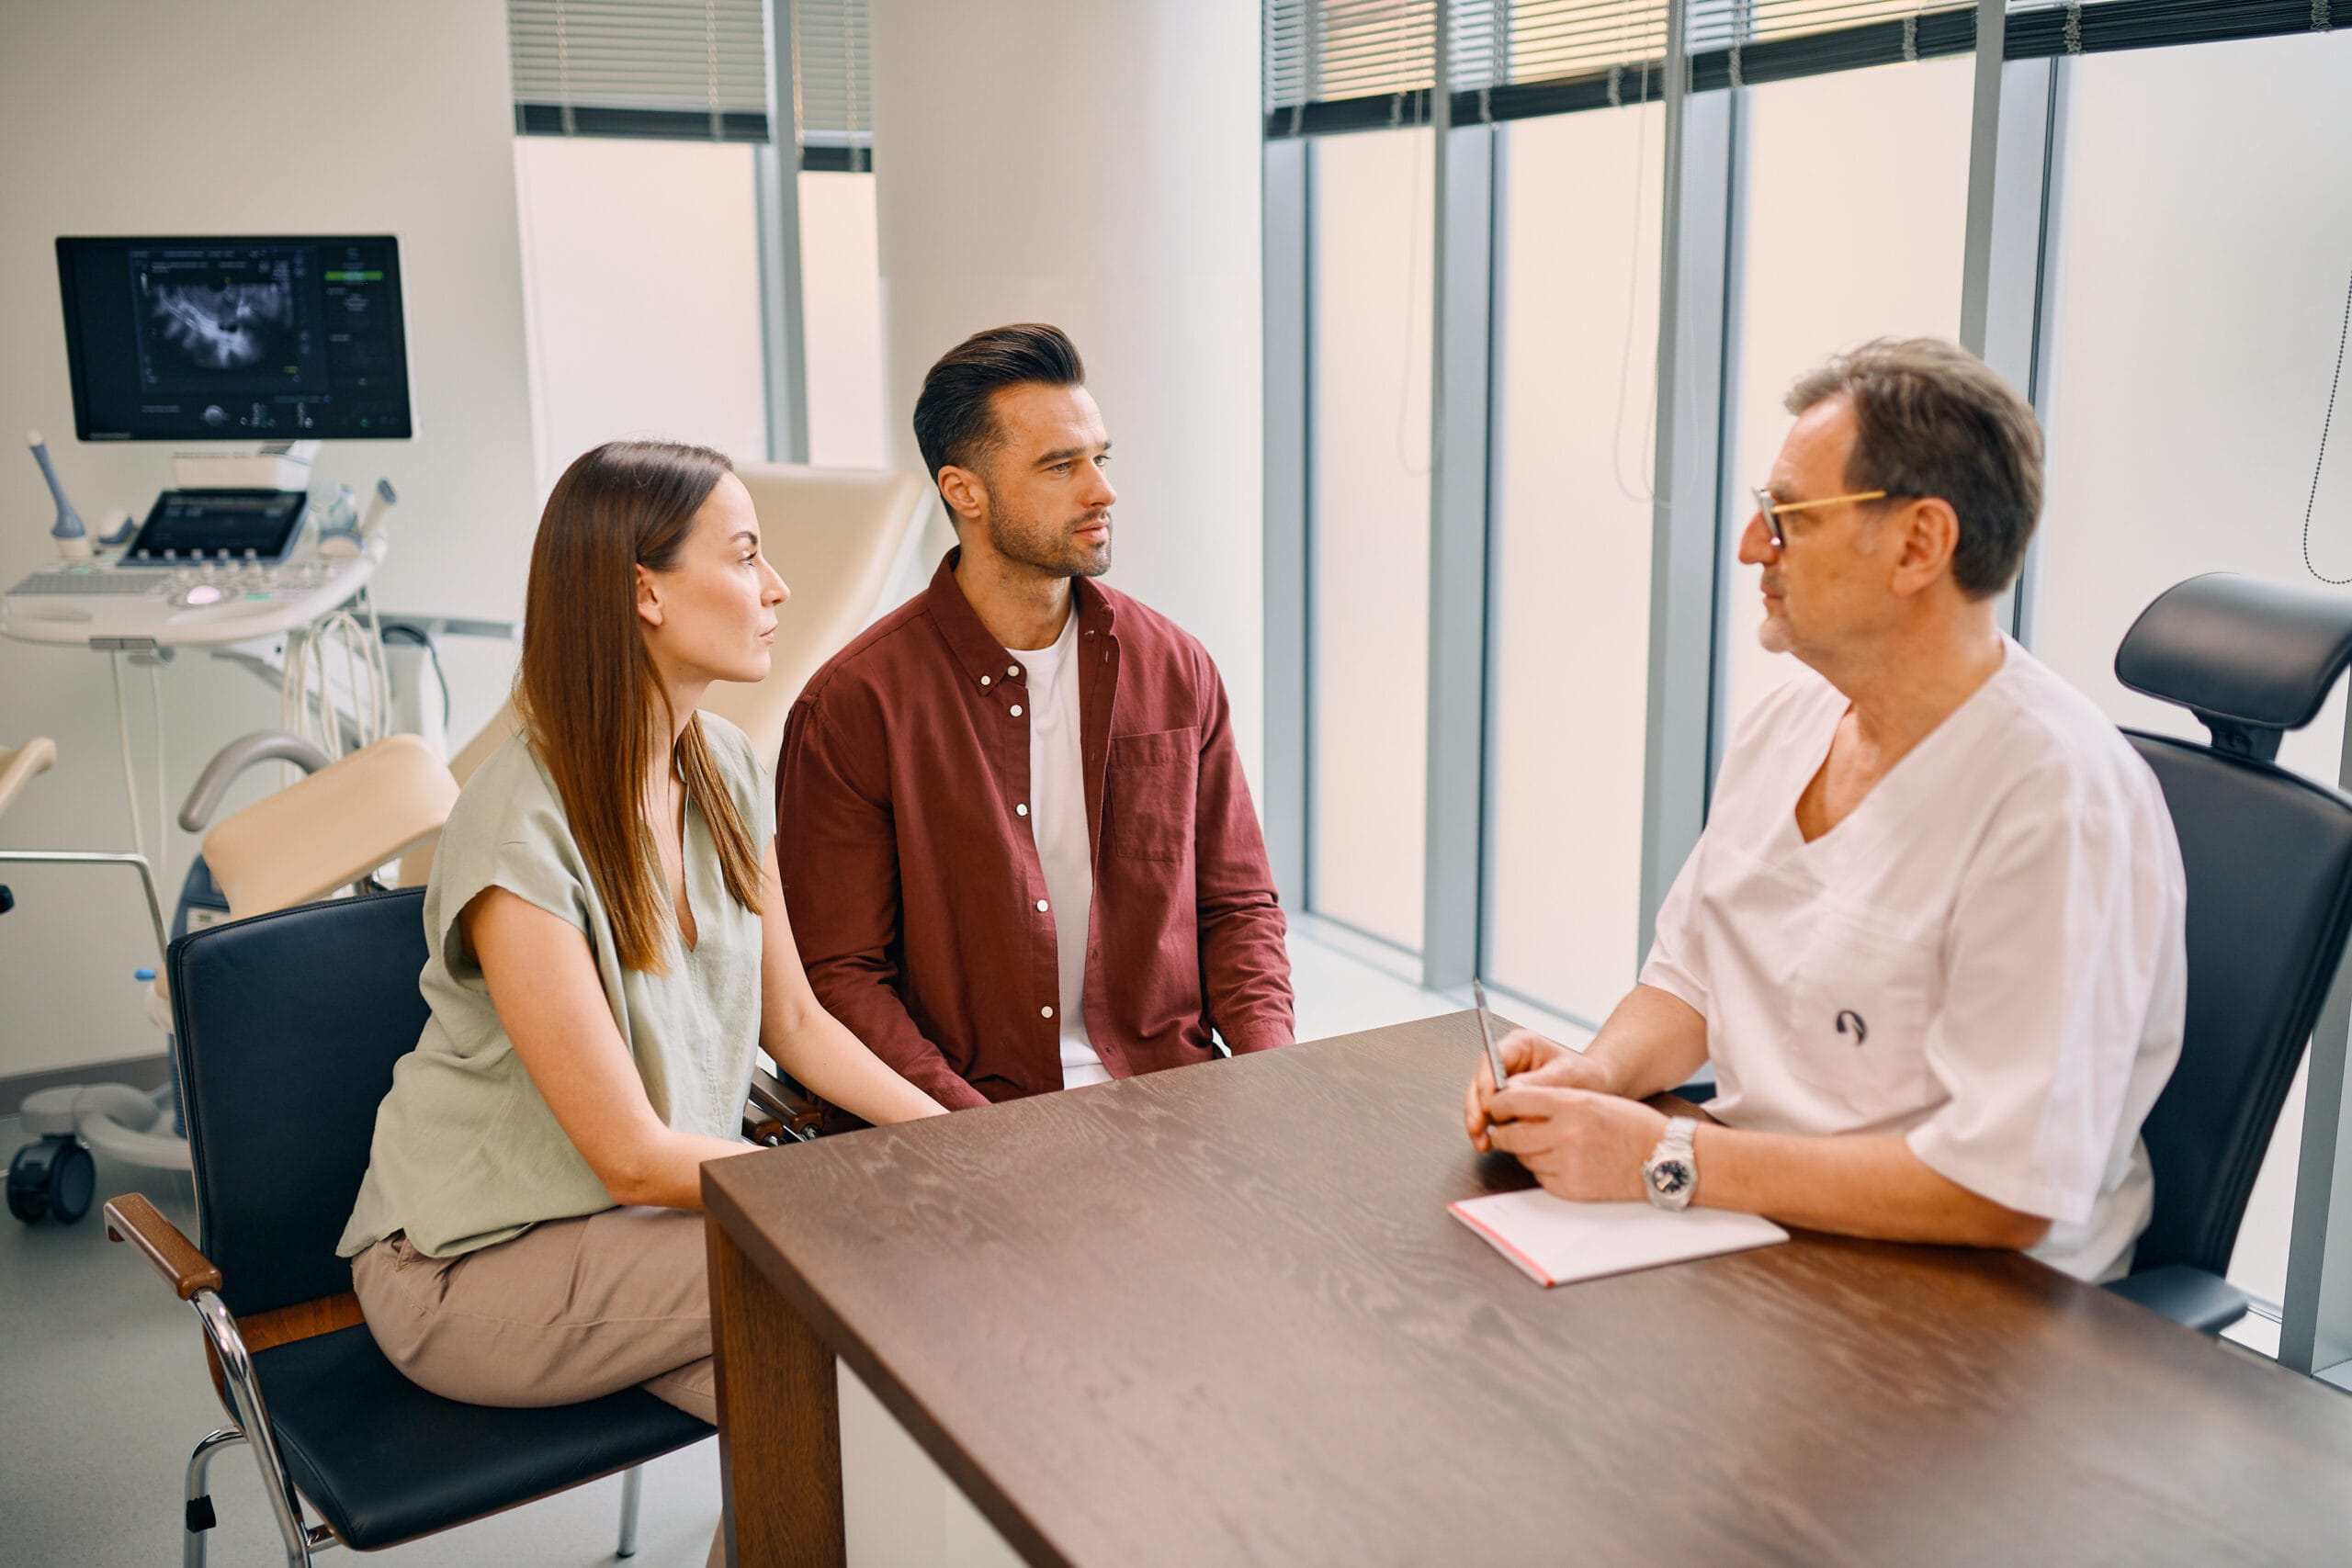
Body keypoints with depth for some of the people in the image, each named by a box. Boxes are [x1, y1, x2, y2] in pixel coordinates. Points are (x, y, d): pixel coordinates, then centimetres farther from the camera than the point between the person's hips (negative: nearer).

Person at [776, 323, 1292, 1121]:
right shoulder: (852, 704, -6)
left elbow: (1237, 901, 14)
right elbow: (837, 973, -5)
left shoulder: (1175, 668, 8)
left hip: (1170, 1091, 4)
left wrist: (1275, 1067, -3)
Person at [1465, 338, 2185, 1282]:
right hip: (1753, 1234, 7)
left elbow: (2005, 1192, -25)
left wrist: (1666, 1160, -23)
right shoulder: (1786, 723, 5)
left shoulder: (2059, 803, -22)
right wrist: (1598, 1073, -6)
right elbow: (1689, 975, 16)